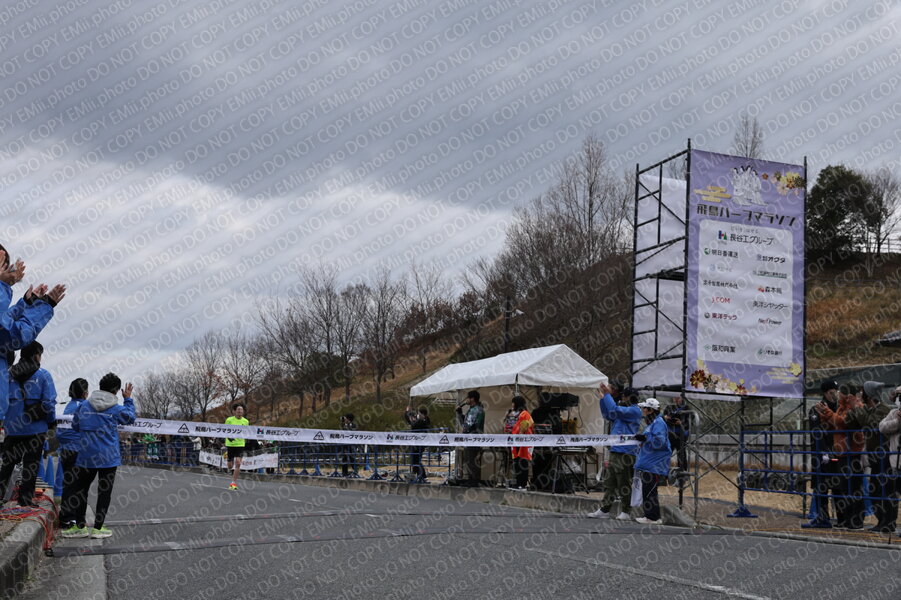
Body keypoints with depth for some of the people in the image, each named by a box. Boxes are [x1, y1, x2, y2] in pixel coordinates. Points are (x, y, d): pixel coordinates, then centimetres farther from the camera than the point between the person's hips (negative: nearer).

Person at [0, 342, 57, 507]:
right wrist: (52, 422, 3)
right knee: (31, 465, 6)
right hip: (35, 428, -3)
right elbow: (48, 403, -11)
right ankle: (26, 498, 7)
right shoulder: (43, 375, -8)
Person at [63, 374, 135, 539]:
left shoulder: (84, 406, 1)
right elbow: (130, 418, 13)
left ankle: (80, 526, 14)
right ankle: (98, 528, 7)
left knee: (81, 489, 14)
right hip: (109, 457, -2)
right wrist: (128, 399, 23)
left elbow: (75, 425, 12)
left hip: (86, 456, 2)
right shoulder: (116, 409, -5)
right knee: (104, 492, 6)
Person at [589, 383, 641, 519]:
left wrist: (607, 394, -13)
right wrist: (603, 397, 16)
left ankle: (625, 512, 1)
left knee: (624, 484, -4)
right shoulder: (624, 410, 20)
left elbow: (615, 410, -21)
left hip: (626, 453, -9)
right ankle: (604, 509, 12)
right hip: (615, 452, 9)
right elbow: (607, 415, 26)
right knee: (609, 482, 9)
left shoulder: (635, 411, -9)